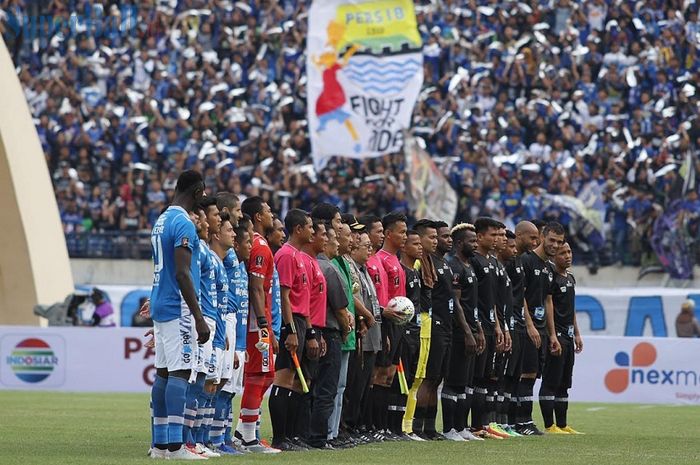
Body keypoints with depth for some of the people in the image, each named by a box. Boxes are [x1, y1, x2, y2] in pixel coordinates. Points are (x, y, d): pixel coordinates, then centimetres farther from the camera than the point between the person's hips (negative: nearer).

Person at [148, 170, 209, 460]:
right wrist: (199, 318, -20)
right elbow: (182, 274, -20)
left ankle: (159, 444, 10)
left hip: (160, 306, 10)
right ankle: (174, 445, -15)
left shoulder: (161, 221, 16)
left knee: (163, 372, 9)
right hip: (179, 309, -9)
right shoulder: (185, 224, -14)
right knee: (179, 372, -11)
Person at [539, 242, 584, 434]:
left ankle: (562, 425, 16)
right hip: (556, 335, -9)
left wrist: (577, 334, 21)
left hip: (568, 337, 9)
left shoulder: (571, 278, 17)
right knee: (551, 382, -8)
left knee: (564, 384, 12)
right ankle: (549, 426, -8)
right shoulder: (551, 278, -11)